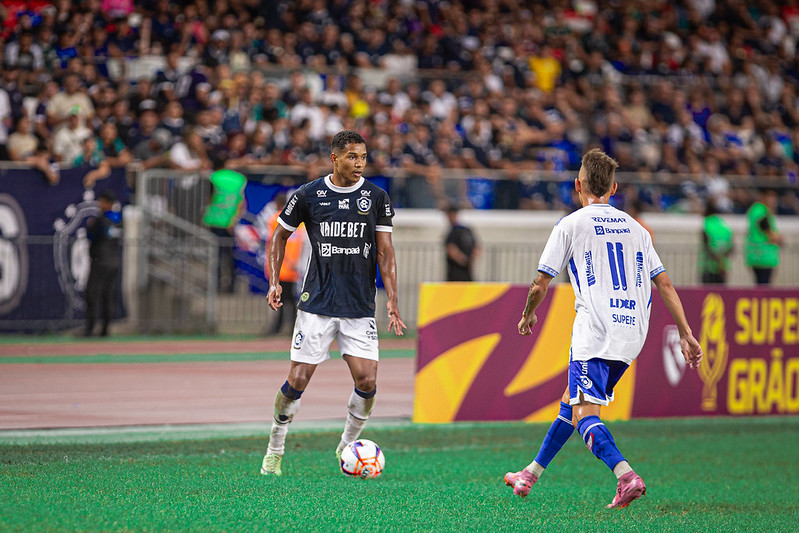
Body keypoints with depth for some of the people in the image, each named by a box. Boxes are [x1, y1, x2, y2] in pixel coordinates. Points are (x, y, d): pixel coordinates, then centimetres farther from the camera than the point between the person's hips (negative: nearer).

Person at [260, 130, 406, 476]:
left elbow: (385, 252, 4)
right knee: (298, 380, -5)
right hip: (317, 303, -1)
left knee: (367, 381, -10)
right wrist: (274, 282, 2)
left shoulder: (377, 198, 2)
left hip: (360, 309, 1)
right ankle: (275, 450, 16)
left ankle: (347, 447, 13)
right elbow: (280, 236, 12)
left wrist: (392, 300, -5)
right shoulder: (308, 195, -1)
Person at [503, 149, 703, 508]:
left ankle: (626, 476, -34)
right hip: (633, 333, 7)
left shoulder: (570, 225, 1)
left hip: (595, 332, -6)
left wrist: (528, 316, 22)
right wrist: (685, 334, 13)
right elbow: (664, 284, 12)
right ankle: (531, 474, 28)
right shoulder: (635, 228, 16)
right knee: (571, 399, 21)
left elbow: (540, 284, 3)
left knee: (583, 414, -11)